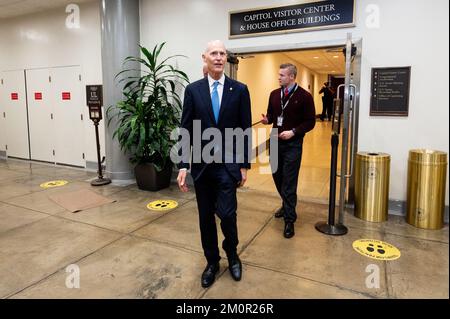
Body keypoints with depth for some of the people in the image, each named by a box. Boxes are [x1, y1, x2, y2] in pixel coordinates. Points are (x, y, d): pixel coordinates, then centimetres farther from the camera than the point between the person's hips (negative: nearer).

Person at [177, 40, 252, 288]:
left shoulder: (239, 89, 0)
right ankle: (212, 261, 31)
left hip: (228, 163, -1)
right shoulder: (193, 90, 2)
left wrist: (245, 165, -1)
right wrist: (183, 165, -6)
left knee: (227, 214, -5)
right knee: (206, 216, 11)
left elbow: (245, 129, 1)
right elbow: (186, 129, 1)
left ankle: (232, 254, 26)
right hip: (201, 164, 2)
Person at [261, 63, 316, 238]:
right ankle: (287, 205, 39)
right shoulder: (274, 94, 7)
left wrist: (293, 132, -19)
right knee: (277, 176, 15)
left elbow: (310, 122, -7)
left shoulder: (304, 96, -8)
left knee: (289, 183, -2)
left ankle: (289, 221, 9)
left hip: (293, 144, -5)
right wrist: (267, 119, -9)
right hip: (275, 141, 5)